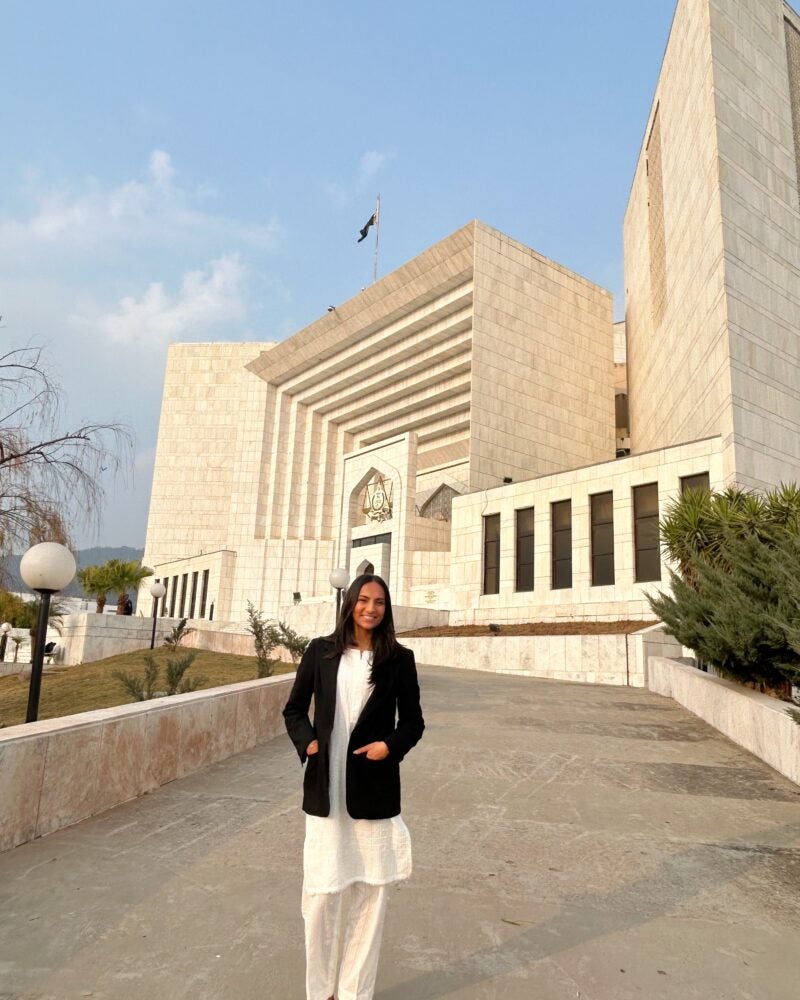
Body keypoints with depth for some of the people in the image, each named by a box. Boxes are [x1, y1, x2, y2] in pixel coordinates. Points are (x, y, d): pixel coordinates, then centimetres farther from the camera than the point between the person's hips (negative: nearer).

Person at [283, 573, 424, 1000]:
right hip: (325, 789, 0)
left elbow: (413, 720, 5)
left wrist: (391, 745, -13)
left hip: (374, 791, 0)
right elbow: (294, 708, 7)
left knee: (370, 892, 10)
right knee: (322, 892, 7)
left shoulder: (399, 658, -1)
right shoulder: (321, 651, 0)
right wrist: (306, 741, -10)